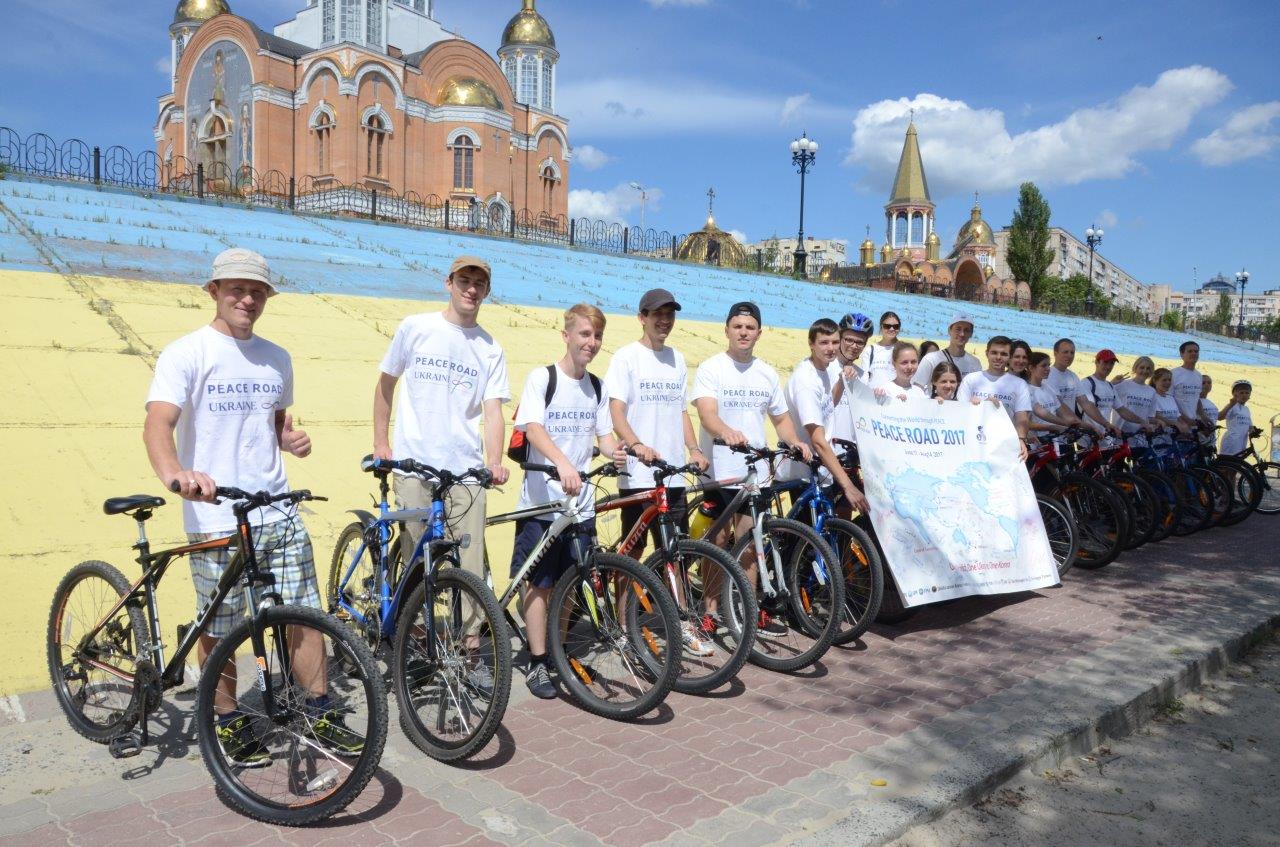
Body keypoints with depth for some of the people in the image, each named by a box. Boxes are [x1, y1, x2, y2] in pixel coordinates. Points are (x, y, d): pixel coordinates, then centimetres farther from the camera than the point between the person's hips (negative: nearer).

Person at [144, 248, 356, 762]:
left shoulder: (276, 359, 13)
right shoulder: (186, 354, -5)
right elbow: (157, 424, -19)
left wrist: (292, 439, 1)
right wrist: (175, 474, -40)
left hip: (278, 511, 5)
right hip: (215, 517, -4)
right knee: (220, 629, 7)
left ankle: (320, 715, 20)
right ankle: (229, 723, 26)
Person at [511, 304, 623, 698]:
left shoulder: (597, 387, 10)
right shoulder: (541, 378, -7)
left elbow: (603, 436, 12)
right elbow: (533, 429, -20)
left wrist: (615, 451, -12)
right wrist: (563, 463, -37)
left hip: (580, 502, 5)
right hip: (542, 501, -5)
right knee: (540, 583, 2)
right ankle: (537, 665, 11)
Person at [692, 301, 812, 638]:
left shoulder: (767, 373, 10)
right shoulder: (711, 369, -6)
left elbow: (781, 419, 16)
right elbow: (706, 413, -21)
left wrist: (795, 442, -4)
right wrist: (726, 431, -42)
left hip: (756, 472, 4)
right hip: (719, 470, -4)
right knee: (718, 541, 5)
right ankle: (711, 609, 17)